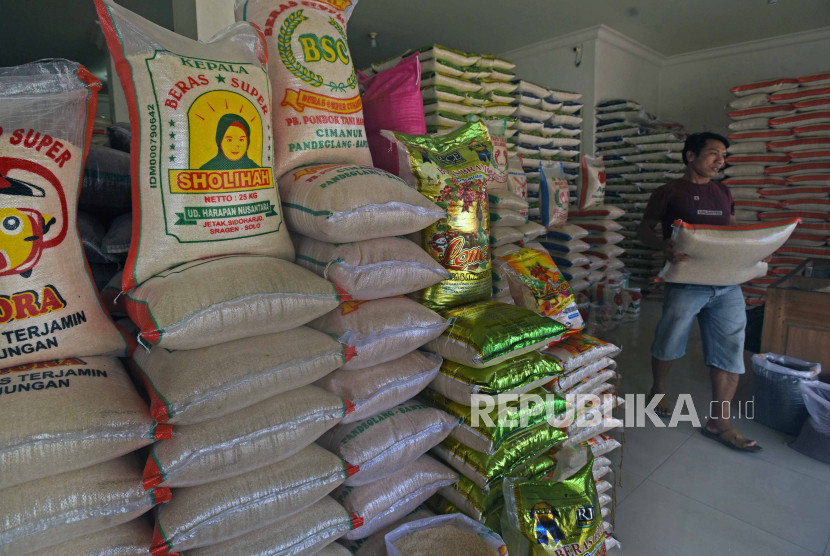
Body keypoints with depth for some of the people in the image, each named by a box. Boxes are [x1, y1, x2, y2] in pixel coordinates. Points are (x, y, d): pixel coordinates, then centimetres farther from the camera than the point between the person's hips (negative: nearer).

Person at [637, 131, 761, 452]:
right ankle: (658, 389, 35)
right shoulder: (669, 193, 1)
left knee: (729, 350, 2)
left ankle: (719, 422, 12)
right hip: (686, 282, -5)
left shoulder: (724, 194, 18)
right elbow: (644, 230, -1)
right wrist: (665, 246, -21)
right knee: (668, 344, 7)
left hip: (727, 284, 5)